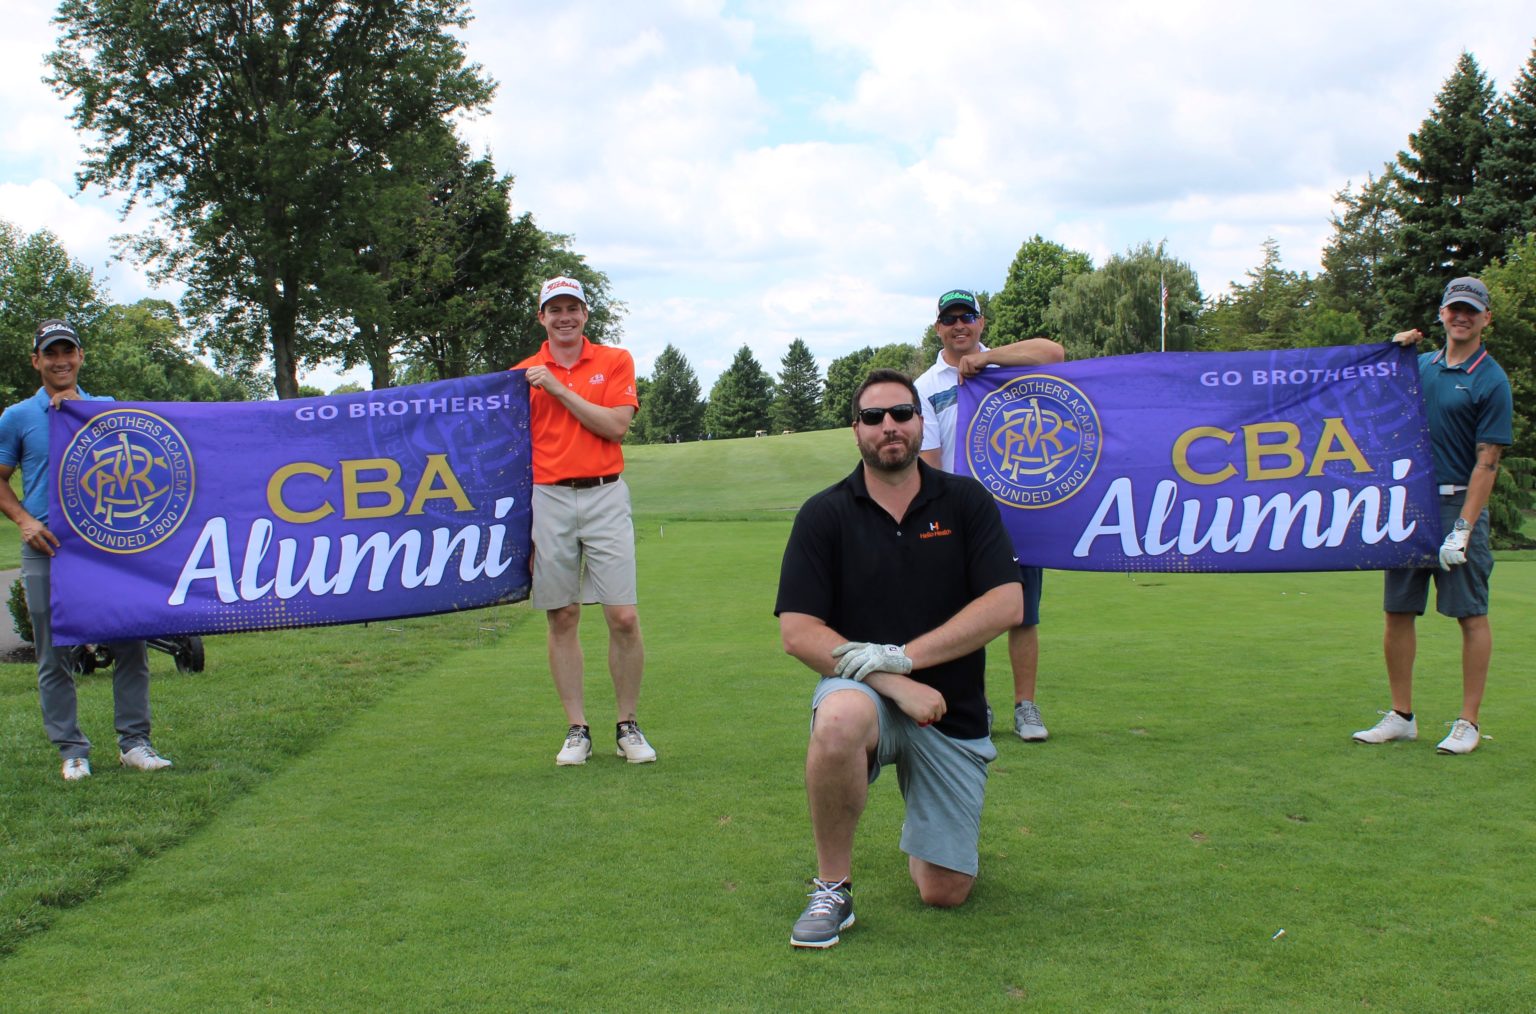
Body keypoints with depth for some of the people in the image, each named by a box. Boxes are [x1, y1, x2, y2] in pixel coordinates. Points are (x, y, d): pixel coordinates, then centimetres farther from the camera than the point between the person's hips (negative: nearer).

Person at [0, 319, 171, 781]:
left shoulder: (106, 409, 11)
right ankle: (72, 750, 12)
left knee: (131, 646, 0)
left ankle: (134, 742, 10)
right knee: (54, 656, 3)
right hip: (48, 550, -1)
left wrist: (80, 407, -8)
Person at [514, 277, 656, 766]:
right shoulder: (524, 374, 9)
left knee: (624, 618, -6)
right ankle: (576, 730, 13)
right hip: (548, 500, 1)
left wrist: (559, 389, -9)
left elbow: (616, 426, -6)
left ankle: (628, 726, 9)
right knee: (561, 617, 3)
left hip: (605, 495, -1)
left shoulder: (615, 362, 7)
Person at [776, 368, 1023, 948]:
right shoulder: (824, 515, -3)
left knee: (944, 893, -1)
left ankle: (924, 822, 36)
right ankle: (832, 888, -18)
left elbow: (1006, 605, -11)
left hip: (952, 712, 1)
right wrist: (893, 684, -22)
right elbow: (798, 632, -11)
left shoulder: (965, 502, 0)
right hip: (863, 693, -1)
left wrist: (901, 656, -19)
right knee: (840, 720, -40)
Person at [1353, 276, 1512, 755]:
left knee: (1471, 616, 0)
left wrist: (1463, 528, -16)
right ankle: (1401, 716, 15)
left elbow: (1487, 461, -10)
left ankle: (1468, 722, 7)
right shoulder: (1420, 365, 11)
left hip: (1459, 505, -6)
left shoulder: (1490, 381, -5)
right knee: (1398, 611, 6)